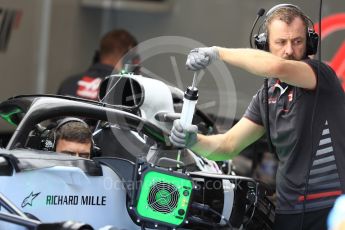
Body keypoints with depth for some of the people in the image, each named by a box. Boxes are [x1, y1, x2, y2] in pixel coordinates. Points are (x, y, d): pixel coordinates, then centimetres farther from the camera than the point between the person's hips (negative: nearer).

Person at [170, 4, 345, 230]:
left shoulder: (321, 74, -9)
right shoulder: (266, 97, 13)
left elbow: (276, 66, -29)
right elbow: (228, 146, 10)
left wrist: (218, 52, -19)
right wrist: (194, 141, -11)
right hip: (288, 210, 7)